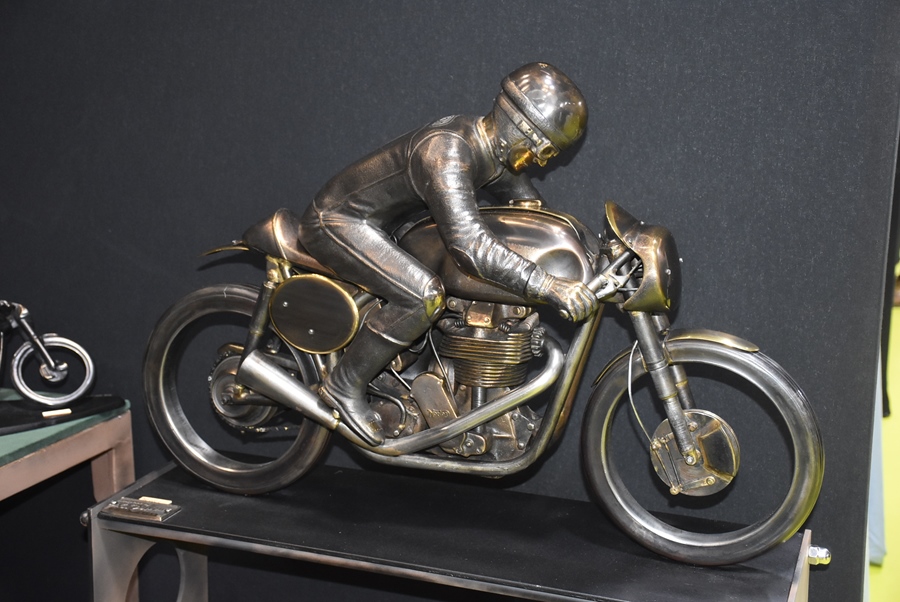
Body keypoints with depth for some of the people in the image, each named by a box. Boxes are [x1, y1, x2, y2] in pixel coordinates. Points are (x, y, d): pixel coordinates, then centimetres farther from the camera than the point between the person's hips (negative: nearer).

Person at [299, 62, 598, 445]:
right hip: (336, 220, -10)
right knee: (424, 295, -28)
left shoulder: (494, 149, -2)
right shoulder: (446, 153, -32)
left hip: (369, 225, 10)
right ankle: (345, 385, -12)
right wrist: (551, 288, -47)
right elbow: (470, 245, -43)